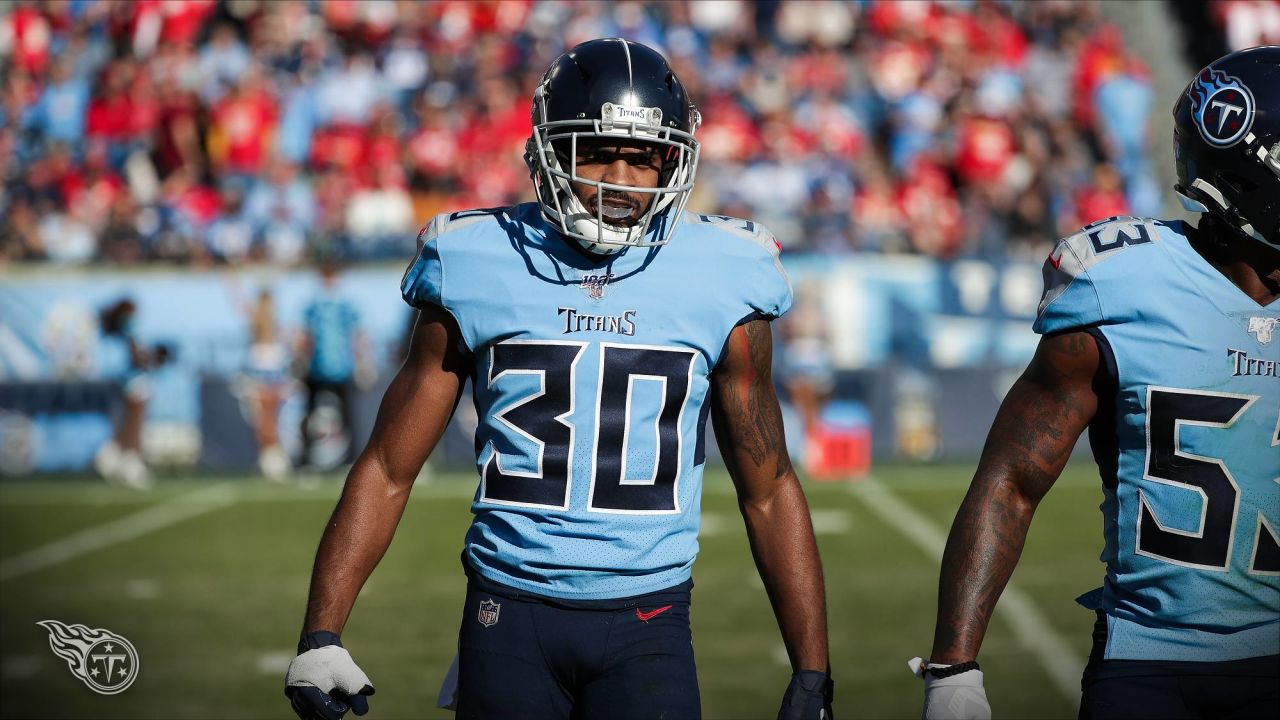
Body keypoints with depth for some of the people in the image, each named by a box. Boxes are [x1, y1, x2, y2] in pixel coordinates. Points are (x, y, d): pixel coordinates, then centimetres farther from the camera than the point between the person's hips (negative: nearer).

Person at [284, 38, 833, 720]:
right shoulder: (479, 272, 0)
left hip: (648, 623, 0)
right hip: (510, 613, 0)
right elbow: (387, 470, 4)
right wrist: (320, 636, -4)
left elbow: (768, 492, 9)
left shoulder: (720, 287, 2)